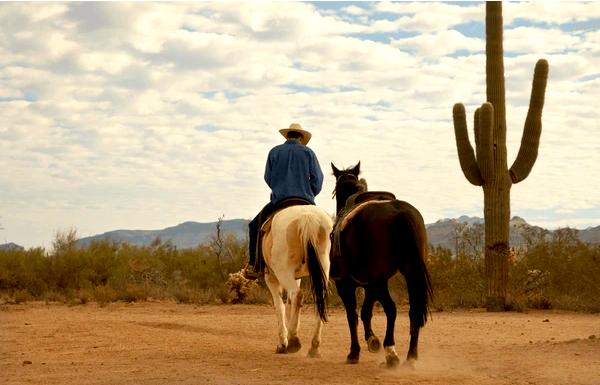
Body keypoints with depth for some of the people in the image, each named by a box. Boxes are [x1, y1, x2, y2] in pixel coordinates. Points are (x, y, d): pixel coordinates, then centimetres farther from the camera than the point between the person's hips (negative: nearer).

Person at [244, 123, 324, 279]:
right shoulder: (307, 152, 5)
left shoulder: (274, 152, 7)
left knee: (255, 225, 16)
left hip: (279, 200, 0)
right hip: (306, 202, 0)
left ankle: (254, 266, 6)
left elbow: (268, 178, 11)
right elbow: (317, 179, 0)